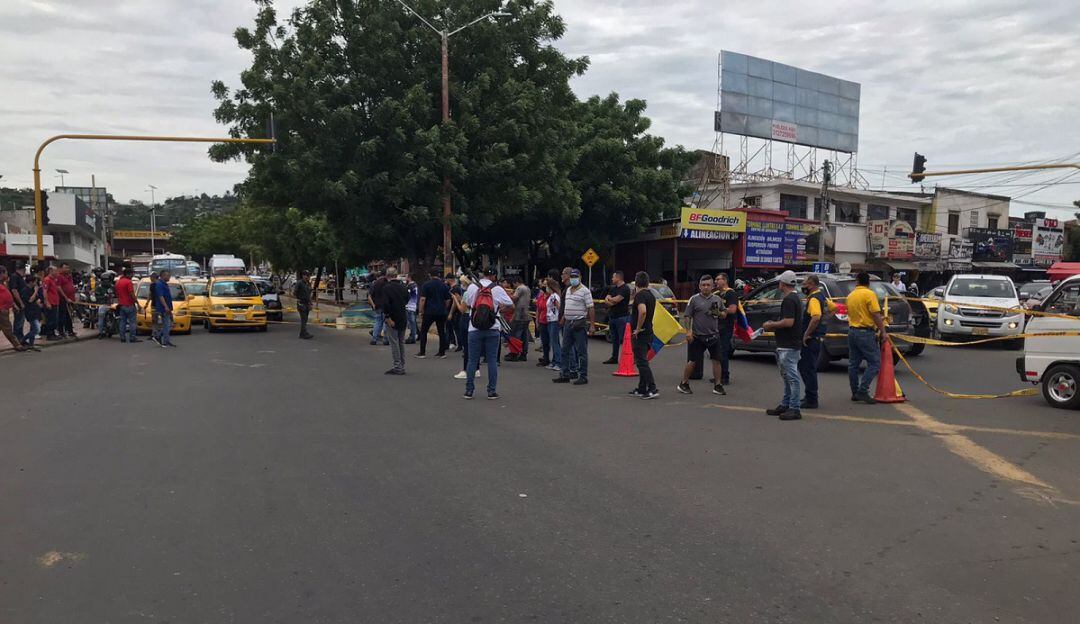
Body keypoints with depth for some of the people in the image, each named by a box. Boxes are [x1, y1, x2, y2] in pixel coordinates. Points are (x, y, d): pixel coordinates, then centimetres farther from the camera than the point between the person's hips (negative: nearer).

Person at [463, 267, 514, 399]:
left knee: (472, 360, 7)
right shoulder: (497, 289, -4)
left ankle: (469, 390, 10)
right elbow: (510, 303, 6)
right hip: (492, 329, -1)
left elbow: (467, 303, 13)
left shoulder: (472, 287, -1)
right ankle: (492, 391, 6)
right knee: (492, 360, 5)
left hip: (474, 329, 1)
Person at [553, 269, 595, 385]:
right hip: (568, 323, 8)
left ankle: (583, 376, 4)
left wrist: (592, 325, -17)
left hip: (580, 324, -8)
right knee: (565, 350, 11)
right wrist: (563, 320, 20)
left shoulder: (585, 291, -8)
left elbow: (590, 309, -12)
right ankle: (565, 374, 19)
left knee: (581, 351, -2)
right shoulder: (568, 290, 15)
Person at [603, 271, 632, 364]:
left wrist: (609, 298, 1)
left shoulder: (625, 288, -9)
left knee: (623, 339, -9)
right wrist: (612, 301, -13)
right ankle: (614, 357, 19)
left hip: (622, 317, -8)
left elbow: (616, 299, -18)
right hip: (612, 317, 8)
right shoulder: (613, 288, 17)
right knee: (614, 339, 12)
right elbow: (606, 300, 7)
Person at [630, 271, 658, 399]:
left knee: (642, 362, -8)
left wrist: (638, 329, -23)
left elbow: (643, 311, -32)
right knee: (642, 361, 16)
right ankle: (641, 389, 21)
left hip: (639, 334, -9)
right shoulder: (651, 295, 13)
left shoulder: (640, 295, -16)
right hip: (649, 332, 9)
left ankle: (653, 389, -12)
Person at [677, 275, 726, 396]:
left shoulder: (717, 299, 9)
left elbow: (724, 313, 19)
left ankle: (717, 386, 12)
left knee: (717, 360, 2)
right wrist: (688, 331, -12)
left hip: (713, 335, 3)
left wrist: (718, 313, -4)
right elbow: (688, 316, -4)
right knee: (692, 361, 1)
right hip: (697, 336, -3)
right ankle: (684, 384, 16)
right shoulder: (694, 299, -3)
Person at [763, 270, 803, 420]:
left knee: (792, 376, -7)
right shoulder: (795, 298, 16)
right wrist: (774, 325, 18)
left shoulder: (789, 300, -17)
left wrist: (771, 325, -13)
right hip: (787, 345, 11)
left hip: (788, 346, -11)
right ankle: (785, 405, 24)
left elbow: (788, 322, -26)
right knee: (787, 376, 16)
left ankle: (794, 409, -4)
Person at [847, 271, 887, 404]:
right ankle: (862, 391, -12)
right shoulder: (869, 294, -10)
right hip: (865, 333, -7)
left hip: (852, 331, 7)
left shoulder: (850, 296, 11)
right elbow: (876, 314, -17)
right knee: (874, 363, -3)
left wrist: (879, 319, 28)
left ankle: (855, 393, 15)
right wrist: (882, 331, -10)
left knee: (853, 364, 10)